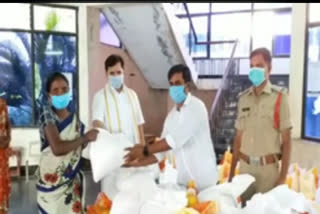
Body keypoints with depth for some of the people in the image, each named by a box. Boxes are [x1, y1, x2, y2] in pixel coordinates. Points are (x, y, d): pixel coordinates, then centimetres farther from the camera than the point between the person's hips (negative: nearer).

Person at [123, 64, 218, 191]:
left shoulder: (196, 107, -14)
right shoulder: (171, 116, 8)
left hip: (204, 180, -6)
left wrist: (144, 150, -20)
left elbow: (175, 140, -24)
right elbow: (161, 148, 7)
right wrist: (137, 163, -5)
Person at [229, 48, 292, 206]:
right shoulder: (243, 98, 6)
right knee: (243, 205, 11)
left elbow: (286, 140, -6)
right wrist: (231, 172, 9)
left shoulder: (279, 97, -6)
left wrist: (283, 177, -10)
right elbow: (238, 138, 10)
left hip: (268, 168, -3)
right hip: (245, 167, 4)